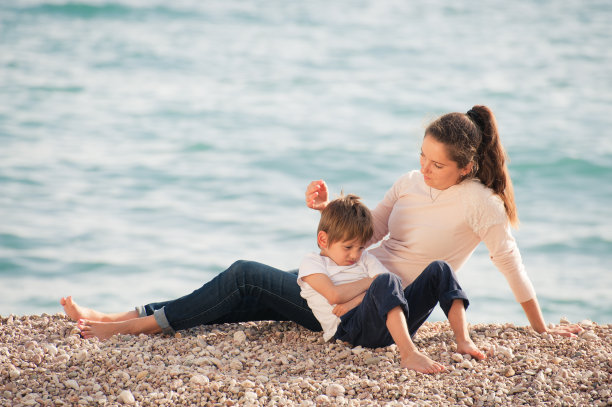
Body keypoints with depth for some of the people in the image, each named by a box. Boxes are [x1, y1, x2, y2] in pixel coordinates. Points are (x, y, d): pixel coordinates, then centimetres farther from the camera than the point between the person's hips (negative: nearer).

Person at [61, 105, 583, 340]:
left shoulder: (479, 202, -12)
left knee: (245, 276, -12)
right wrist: (328, 209, -4)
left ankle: (128, 326, -8)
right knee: (249, 297, -4)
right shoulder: (411, 184, 8)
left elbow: (510, 260, -5)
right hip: (361, 284, 7)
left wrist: (540, 327, 0)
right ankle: (117, 318, -3)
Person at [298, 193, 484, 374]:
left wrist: (357, 300, -7)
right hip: (351, 327, -6)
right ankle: (409, 355, -54)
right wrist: (370, 282, 3)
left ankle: (463, 341, -18)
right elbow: (335, 296, -7)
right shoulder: (311, 263, 13)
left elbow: (389, 291, 10)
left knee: (439, 269, -4)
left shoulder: (365, 259, 30)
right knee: (385, 281, -37)